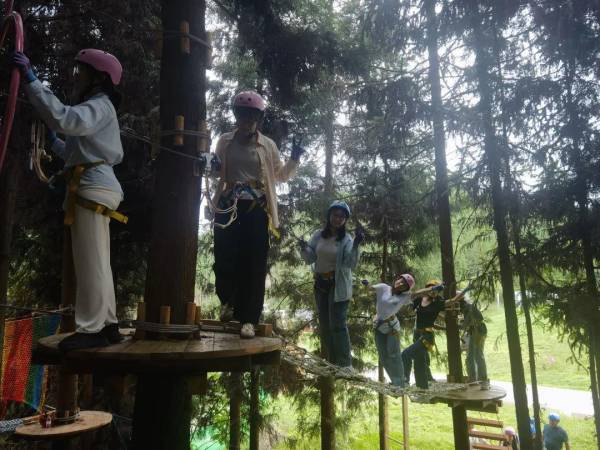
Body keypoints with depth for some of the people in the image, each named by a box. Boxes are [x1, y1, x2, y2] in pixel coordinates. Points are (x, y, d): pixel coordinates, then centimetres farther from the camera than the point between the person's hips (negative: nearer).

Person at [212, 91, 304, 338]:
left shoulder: (267, 145, 8)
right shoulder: (225, 142, 10)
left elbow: (281, 175, 13)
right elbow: (217, 172, 20)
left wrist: (294, 159, -4)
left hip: (256, 209, -1)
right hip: (229, 206, 1)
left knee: (253, 264, -3)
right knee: (224, 259, 0)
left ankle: (248, 318, 3)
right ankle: (228, 301, 30)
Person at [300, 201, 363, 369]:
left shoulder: (347, 239, -8)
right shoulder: (318, 235, 2)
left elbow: (352, 264, -18)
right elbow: (310, 259, 4)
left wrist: (356, 245, -32)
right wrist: (304, 249, -16)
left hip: (338, 286, -5)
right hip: (320, 284, 5)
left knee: (337, 324, -8)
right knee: (324, 324, 13)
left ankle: (345, 365, 0)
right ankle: (330, 363, 26)